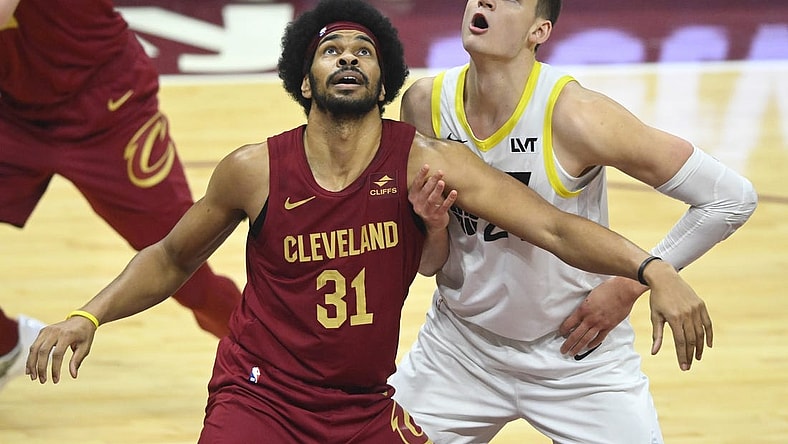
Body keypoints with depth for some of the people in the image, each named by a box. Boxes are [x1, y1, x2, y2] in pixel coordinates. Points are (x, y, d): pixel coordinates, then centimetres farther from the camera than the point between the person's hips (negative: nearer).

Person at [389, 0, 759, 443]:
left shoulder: (574, 115, -24)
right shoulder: (425, 103, -10)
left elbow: (731, 197, -19)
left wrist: (630, 285, -14)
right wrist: (429, 222, -20)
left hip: (580, 351, -3)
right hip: (460, 346, 3)